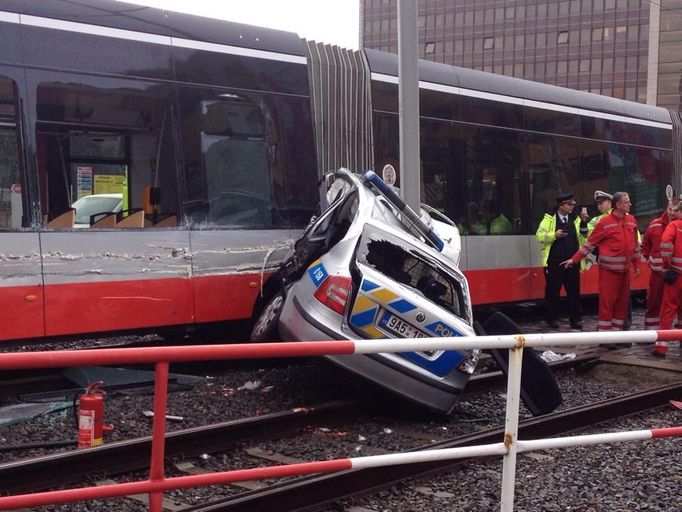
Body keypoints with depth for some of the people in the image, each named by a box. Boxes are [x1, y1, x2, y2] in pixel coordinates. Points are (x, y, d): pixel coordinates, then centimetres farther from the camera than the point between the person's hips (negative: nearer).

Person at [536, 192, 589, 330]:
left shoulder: (575, 219, 13)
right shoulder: (549, 218, 2)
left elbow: (582, 238, 10)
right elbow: (540, 235, -4)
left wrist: (583, 223, -3)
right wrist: (554, 235, -19)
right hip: (554, 262, -3)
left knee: (574, 291, 3)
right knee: (553, 291, 3)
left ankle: (575, 320, 10)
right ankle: (551, 319, 14)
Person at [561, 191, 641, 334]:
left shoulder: (631, 220, 7)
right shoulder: (605, 223, -9)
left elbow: (635, 244, 15)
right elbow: (590, 243, -6)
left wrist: (636, 264, 15)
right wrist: (574, 259, -7)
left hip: (625, 269, 6)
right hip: (609, 269, -5)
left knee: (622, 301, 8)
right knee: (607, 301, -5)